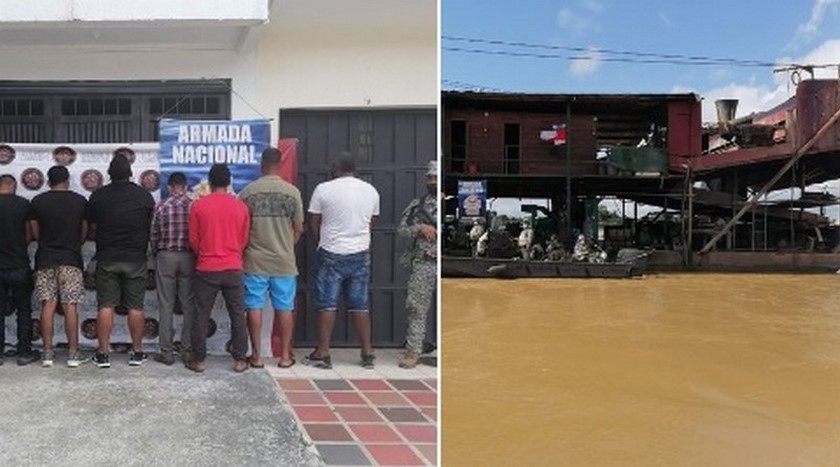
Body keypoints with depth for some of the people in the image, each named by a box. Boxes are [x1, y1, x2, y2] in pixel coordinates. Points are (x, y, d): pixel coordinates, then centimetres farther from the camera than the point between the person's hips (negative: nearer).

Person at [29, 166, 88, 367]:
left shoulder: (37, 202, 1)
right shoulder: (80, 201, 0)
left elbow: (35, 233, 6)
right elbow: (84, 233, 5)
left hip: (45, 260, 1)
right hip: (71, 260, -1)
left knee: (48, 306, 4)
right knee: (70, 306, 0)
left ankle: (47, 352, 6)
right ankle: (73, 354, 1)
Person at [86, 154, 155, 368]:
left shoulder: (98, 196, -3)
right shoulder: (144, 196, -4)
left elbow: (92, 228, 6)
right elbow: (152, 226, 7)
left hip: (107, 258, 0)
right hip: (136, 258, 0)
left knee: (106, 306, 5)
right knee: (135, 307, 6)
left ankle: (103, 353, 6)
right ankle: (137, 352, 11)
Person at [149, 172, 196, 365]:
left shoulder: (161, 206, -4)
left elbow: (154, 235, 0)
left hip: (165, 257, -1)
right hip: (188, 257, 1)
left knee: (166, 305, 4)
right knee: (189, 304, 7)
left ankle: (166, 351, 5)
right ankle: (188, 349, 9)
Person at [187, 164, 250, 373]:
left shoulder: (198, 205, -5)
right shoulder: (241, 206, -1)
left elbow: (193, 240, 1)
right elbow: (244, 240, 7)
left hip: (206, 269, -1)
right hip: (233, 268, 1)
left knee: (201, 314, 8)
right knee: (237, 314, 9)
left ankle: (198, 360, 13)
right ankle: (240, 360, 12)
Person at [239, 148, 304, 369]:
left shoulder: (248, 191, -4)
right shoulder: (292, 192, -3)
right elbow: (298, 228, 2)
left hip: (255, 261, 0)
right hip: (284, 261, 1)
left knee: (254, 307, 8)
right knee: (284, 308, 9)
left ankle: (256, 355, 12)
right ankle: (285, 355, 15)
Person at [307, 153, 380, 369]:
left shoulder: (324, 189, -7)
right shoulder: (371, 191, 5)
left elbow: (313, 224, -1)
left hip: (332, 255, -3)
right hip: (361, 254, 4)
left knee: (327, 304, 3)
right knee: (360, 305, 9)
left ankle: (323, 353, 5)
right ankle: (367, 353, 12)